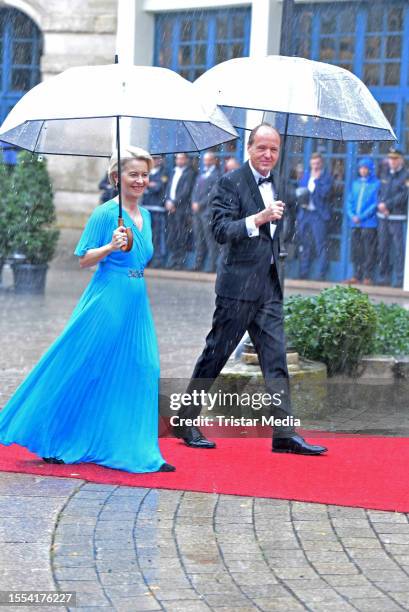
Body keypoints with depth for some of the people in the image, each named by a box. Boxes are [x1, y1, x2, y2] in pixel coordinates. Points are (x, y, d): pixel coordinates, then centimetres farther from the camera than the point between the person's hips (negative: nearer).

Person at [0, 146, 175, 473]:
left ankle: (137, 451, 9)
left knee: (141, 371, 3)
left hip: (136, 302, 7)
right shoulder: (105, 213, -9)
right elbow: (83, 259, -9)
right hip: (107, 301, -7)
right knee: (84, 373, -1)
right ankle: (52, 442, 13)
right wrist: (111, 247, -23)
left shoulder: (145, 216, 13)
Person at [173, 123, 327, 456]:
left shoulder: (273, 184, 14)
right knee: (216, 354, 1)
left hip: (269, 285, 7)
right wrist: (259, 218, -29)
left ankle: (285, 433, -1)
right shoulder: (232, 183, -9)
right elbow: (221, 230, -19)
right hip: (239, 284, -7)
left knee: (276, 359, 1)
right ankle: (186, 421, 13)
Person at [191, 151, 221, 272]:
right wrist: (194, 203, 1)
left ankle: (213, 266, -8)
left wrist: (200, 204, -12)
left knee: (210, 240, -8)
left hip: (208, 211, -8)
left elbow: (213, 193, -11)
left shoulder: (217, 175, -4)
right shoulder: (201, 176, 21)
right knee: (199, 240, 9)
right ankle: (198, 265, 13)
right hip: (197, 211, 8)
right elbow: (195, 190, 19)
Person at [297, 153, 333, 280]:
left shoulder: (326, 176, -1)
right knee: (304, 244, 10)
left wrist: (316, 180, -11)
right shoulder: (306, 175, 16)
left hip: (318, 214, -6)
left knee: (320, 244, -8)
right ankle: (303, 273, 17)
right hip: (304, 212, 6)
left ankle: (321, 275, -7)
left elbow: (325, 193, -12)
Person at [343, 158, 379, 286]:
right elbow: (350, 201, 14)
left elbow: (375, 204, -8)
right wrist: (352, 215, -4)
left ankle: (368, 276, -1)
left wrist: (361, 217, -14)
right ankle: (357, 275, 14)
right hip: (355, 223, 5)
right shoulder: (356, 184, 15)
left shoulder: (376, 184, -2)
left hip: (369, 223, -5)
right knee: (356, 251, 7)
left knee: (369, 252, -4)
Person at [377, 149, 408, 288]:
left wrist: (387, 204, -14)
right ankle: (384, 277, 14)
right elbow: (380, 193, 14)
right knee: (383, 248, 7)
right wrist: (381, 205, -6)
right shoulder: (386, 176, 16)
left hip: (398, 218, -6)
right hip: (383, 217, 6)